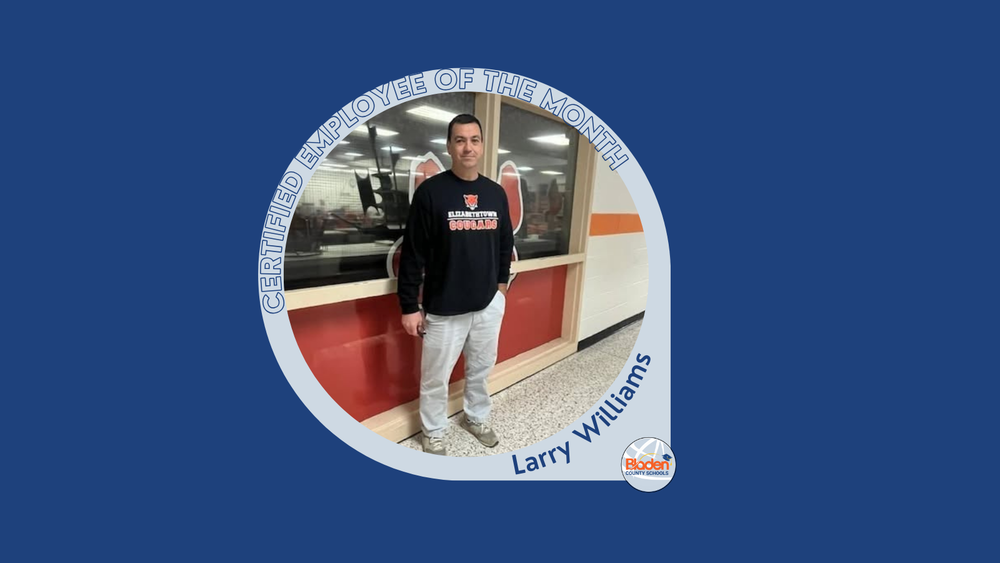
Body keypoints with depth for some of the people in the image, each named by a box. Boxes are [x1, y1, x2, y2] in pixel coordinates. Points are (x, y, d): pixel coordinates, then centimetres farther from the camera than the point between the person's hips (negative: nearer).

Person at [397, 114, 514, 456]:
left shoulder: (497, 193, 4)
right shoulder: (431, 191, -11)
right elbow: (412, 255, -10)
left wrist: (502, 283, 13)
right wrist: (410, 307, -10)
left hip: (489, 305, 5)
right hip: (444, 309, -4)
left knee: (481, 369, 20)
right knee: (435, 377, 10)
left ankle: (476, 417, 44)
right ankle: (433, 433, 34)